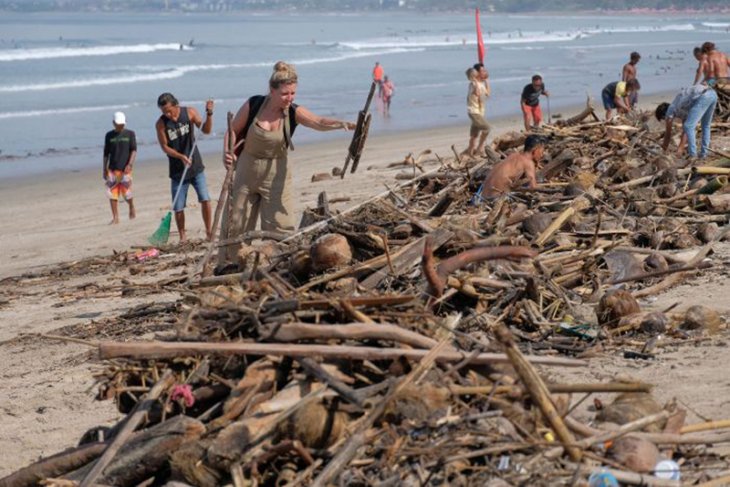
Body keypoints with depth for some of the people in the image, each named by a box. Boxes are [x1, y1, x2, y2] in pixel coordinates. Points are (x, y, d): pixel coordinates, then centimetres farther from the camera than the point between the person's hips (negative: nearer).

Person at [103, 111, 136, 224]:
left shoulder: (130, 134, 4)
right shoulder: (109, 135, 10)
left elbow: (134, 150, -3)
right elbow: (106, 154, 14)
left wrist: (130, 164, -16)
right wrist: (104, 170, 11)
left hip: (125, 169, -2)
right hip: (112, 169, 2)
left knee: (126, 192, -3)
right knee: (112, 193, -3)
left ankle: (132, 208, 26)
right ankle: (115, 217, 3)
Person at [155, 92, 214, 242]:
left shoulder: (190, 112, -5)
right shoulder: (161, 123, -9)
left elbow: (206, 130, -10)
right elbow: (164, 147, -8)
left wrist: (209, 114, -26)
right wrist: (181, 156, -22)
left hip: (196, 166, 0)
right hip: (177, 170, 0)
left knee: (205, 199, -9)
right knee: (178, 207, 2)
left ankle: (209, 232, 4)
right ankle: (182, 237, 18)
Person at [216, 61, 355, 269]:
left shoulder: (294, 113, -15)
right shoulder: (253, 105, -14)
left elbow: (319, 122, -33)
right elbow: (234, 131, -1)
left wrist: (342, 124, -53)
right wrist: (228, 152, -20)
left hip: (276, 176, 0)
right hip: (246, 172, 1)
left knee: (279, 225, -4)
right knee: (235, 223, 10)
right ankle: (226, 266, 27)